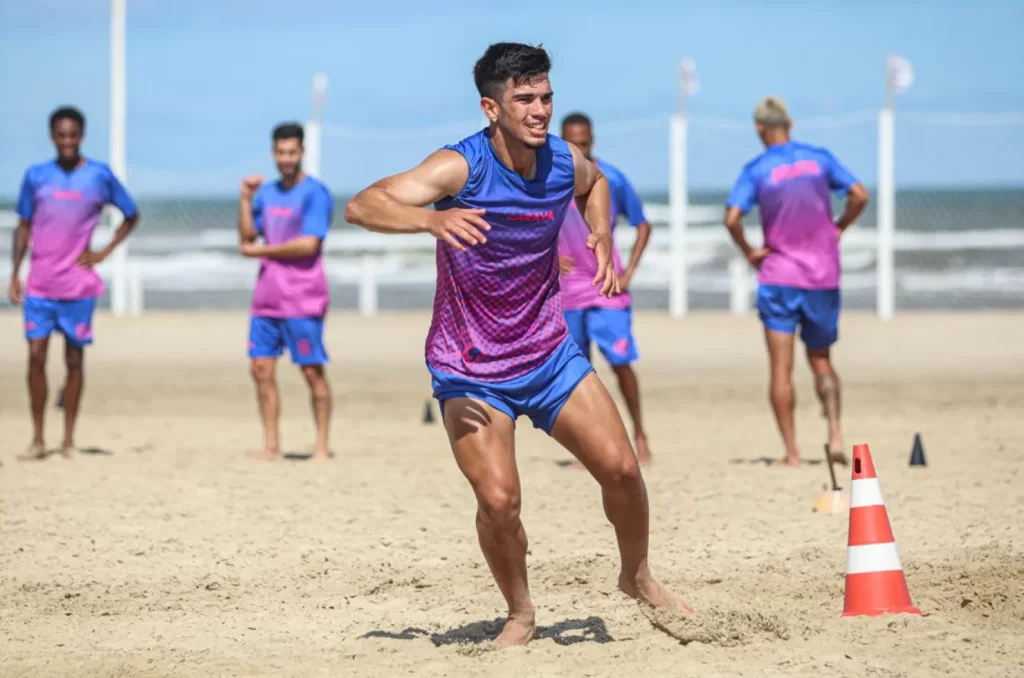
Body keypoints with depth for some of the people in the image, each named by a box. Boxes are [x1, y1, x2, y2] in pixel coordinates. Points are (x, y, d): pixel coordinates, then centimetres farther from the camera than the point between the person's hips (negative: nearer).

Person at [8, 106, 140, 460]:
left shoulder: (100, 175, -1)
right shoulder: (36, 176, 2)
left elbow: (132, 216, 10)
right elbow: (23, 227, 8)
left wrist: (104, 252, 0)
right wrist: (14, 276, 2)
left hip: (79, 286, -1)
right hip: (39, 285, 1)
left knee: (74, 359, 3)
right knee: (36, 356, -4)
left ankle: (69, 440, 10)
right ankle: (37, 439, 4)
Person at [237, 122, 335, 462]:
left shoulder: (315, 194, -7)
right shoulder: (267, 193, 14)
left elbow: (308, 244, -16)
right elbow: (247, 237, 11)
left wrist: (260, 250, -8)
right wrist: (245, 198, -1)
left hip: (303, 300, -7)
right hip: (266, 299, 7)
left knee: (312, 371, -3)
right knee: (261, 369, 3)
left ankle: (322, 446, 2)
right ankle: (271, 446, 9)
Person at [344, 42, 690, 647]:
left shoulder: (565, 161, -5)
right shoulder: (461, 167, -22)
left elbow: (595, 184, 22)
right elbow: (361, 206, -34)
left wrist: (603, 239, 3)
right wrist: (431, 219, -52)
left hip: (551, 353, 5)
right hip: (470, 371, -4)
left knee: (621, 466, -2)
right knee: (499, 500, -17)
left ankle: (638, 577, 26)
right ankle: (521, 613, 10)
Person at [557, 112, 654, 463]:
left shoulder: (612, 179, -5)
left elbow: (643, 226, 4)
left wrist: (628, 273, -4)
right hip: (567, 289, 2)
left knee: (620, 362, -8)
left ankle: (639, 432, 8)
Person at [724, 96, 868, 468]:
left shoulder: (756, 169, -5)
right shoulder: (819, 158, 3)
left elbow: (732, 218, -16)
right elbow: (859, 195, -1)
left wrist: (748, 252, -1)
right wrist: (837, 229, 12)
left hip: (778, 275, -3)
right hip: (824, 276, 3)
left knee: (781, 368, 1)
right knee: (821, 360, 15)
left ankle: (792, 453, -3)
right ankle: (835, 433, -5)